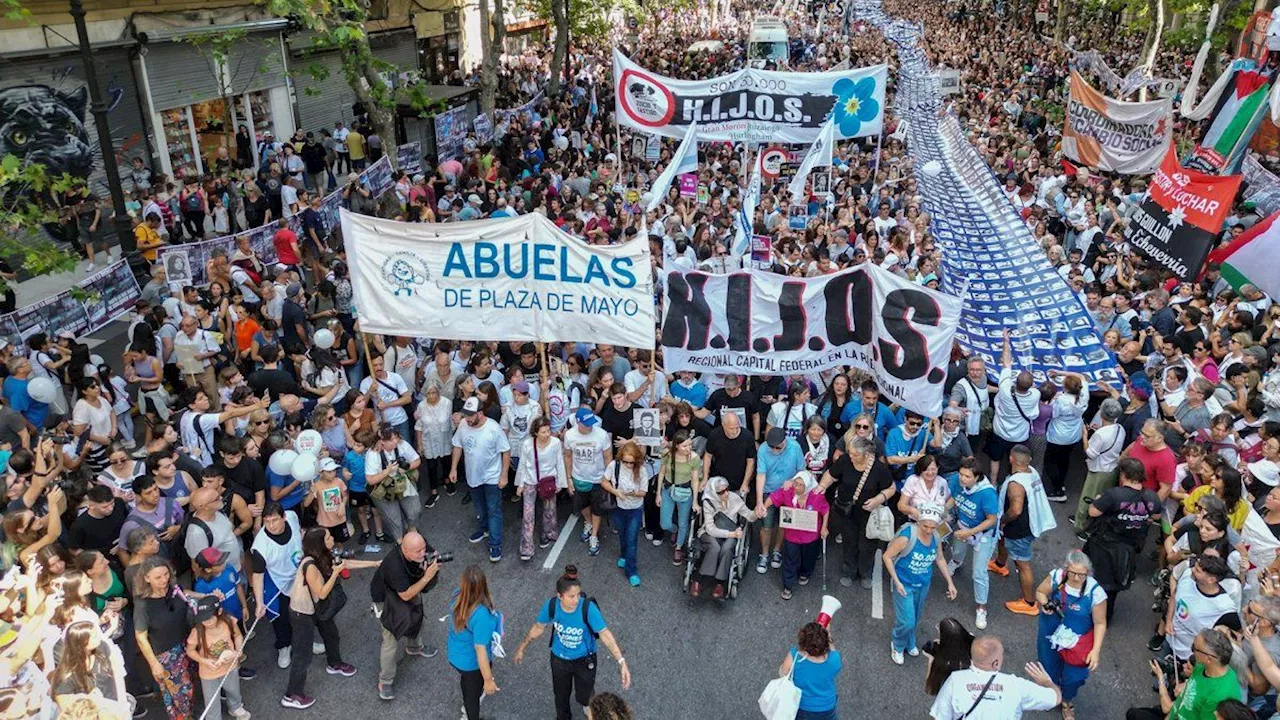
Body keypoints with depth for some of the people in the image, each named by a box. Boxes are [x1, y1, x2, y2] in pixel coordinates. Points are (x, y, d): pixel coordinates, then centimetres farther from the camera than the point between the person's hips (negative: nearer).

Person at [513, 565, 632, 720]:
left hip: (584, 660, -2)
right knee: (561, 695, 24)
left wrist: (621, 662, -39)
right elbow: (539, 627, -7)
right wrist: (522, 648, 5)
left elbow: (605, 634, -31)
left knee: (584, 697, 18)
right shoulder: (551, 606, -26)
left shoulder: (588, 608, -34)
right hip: (559, 659, 2)